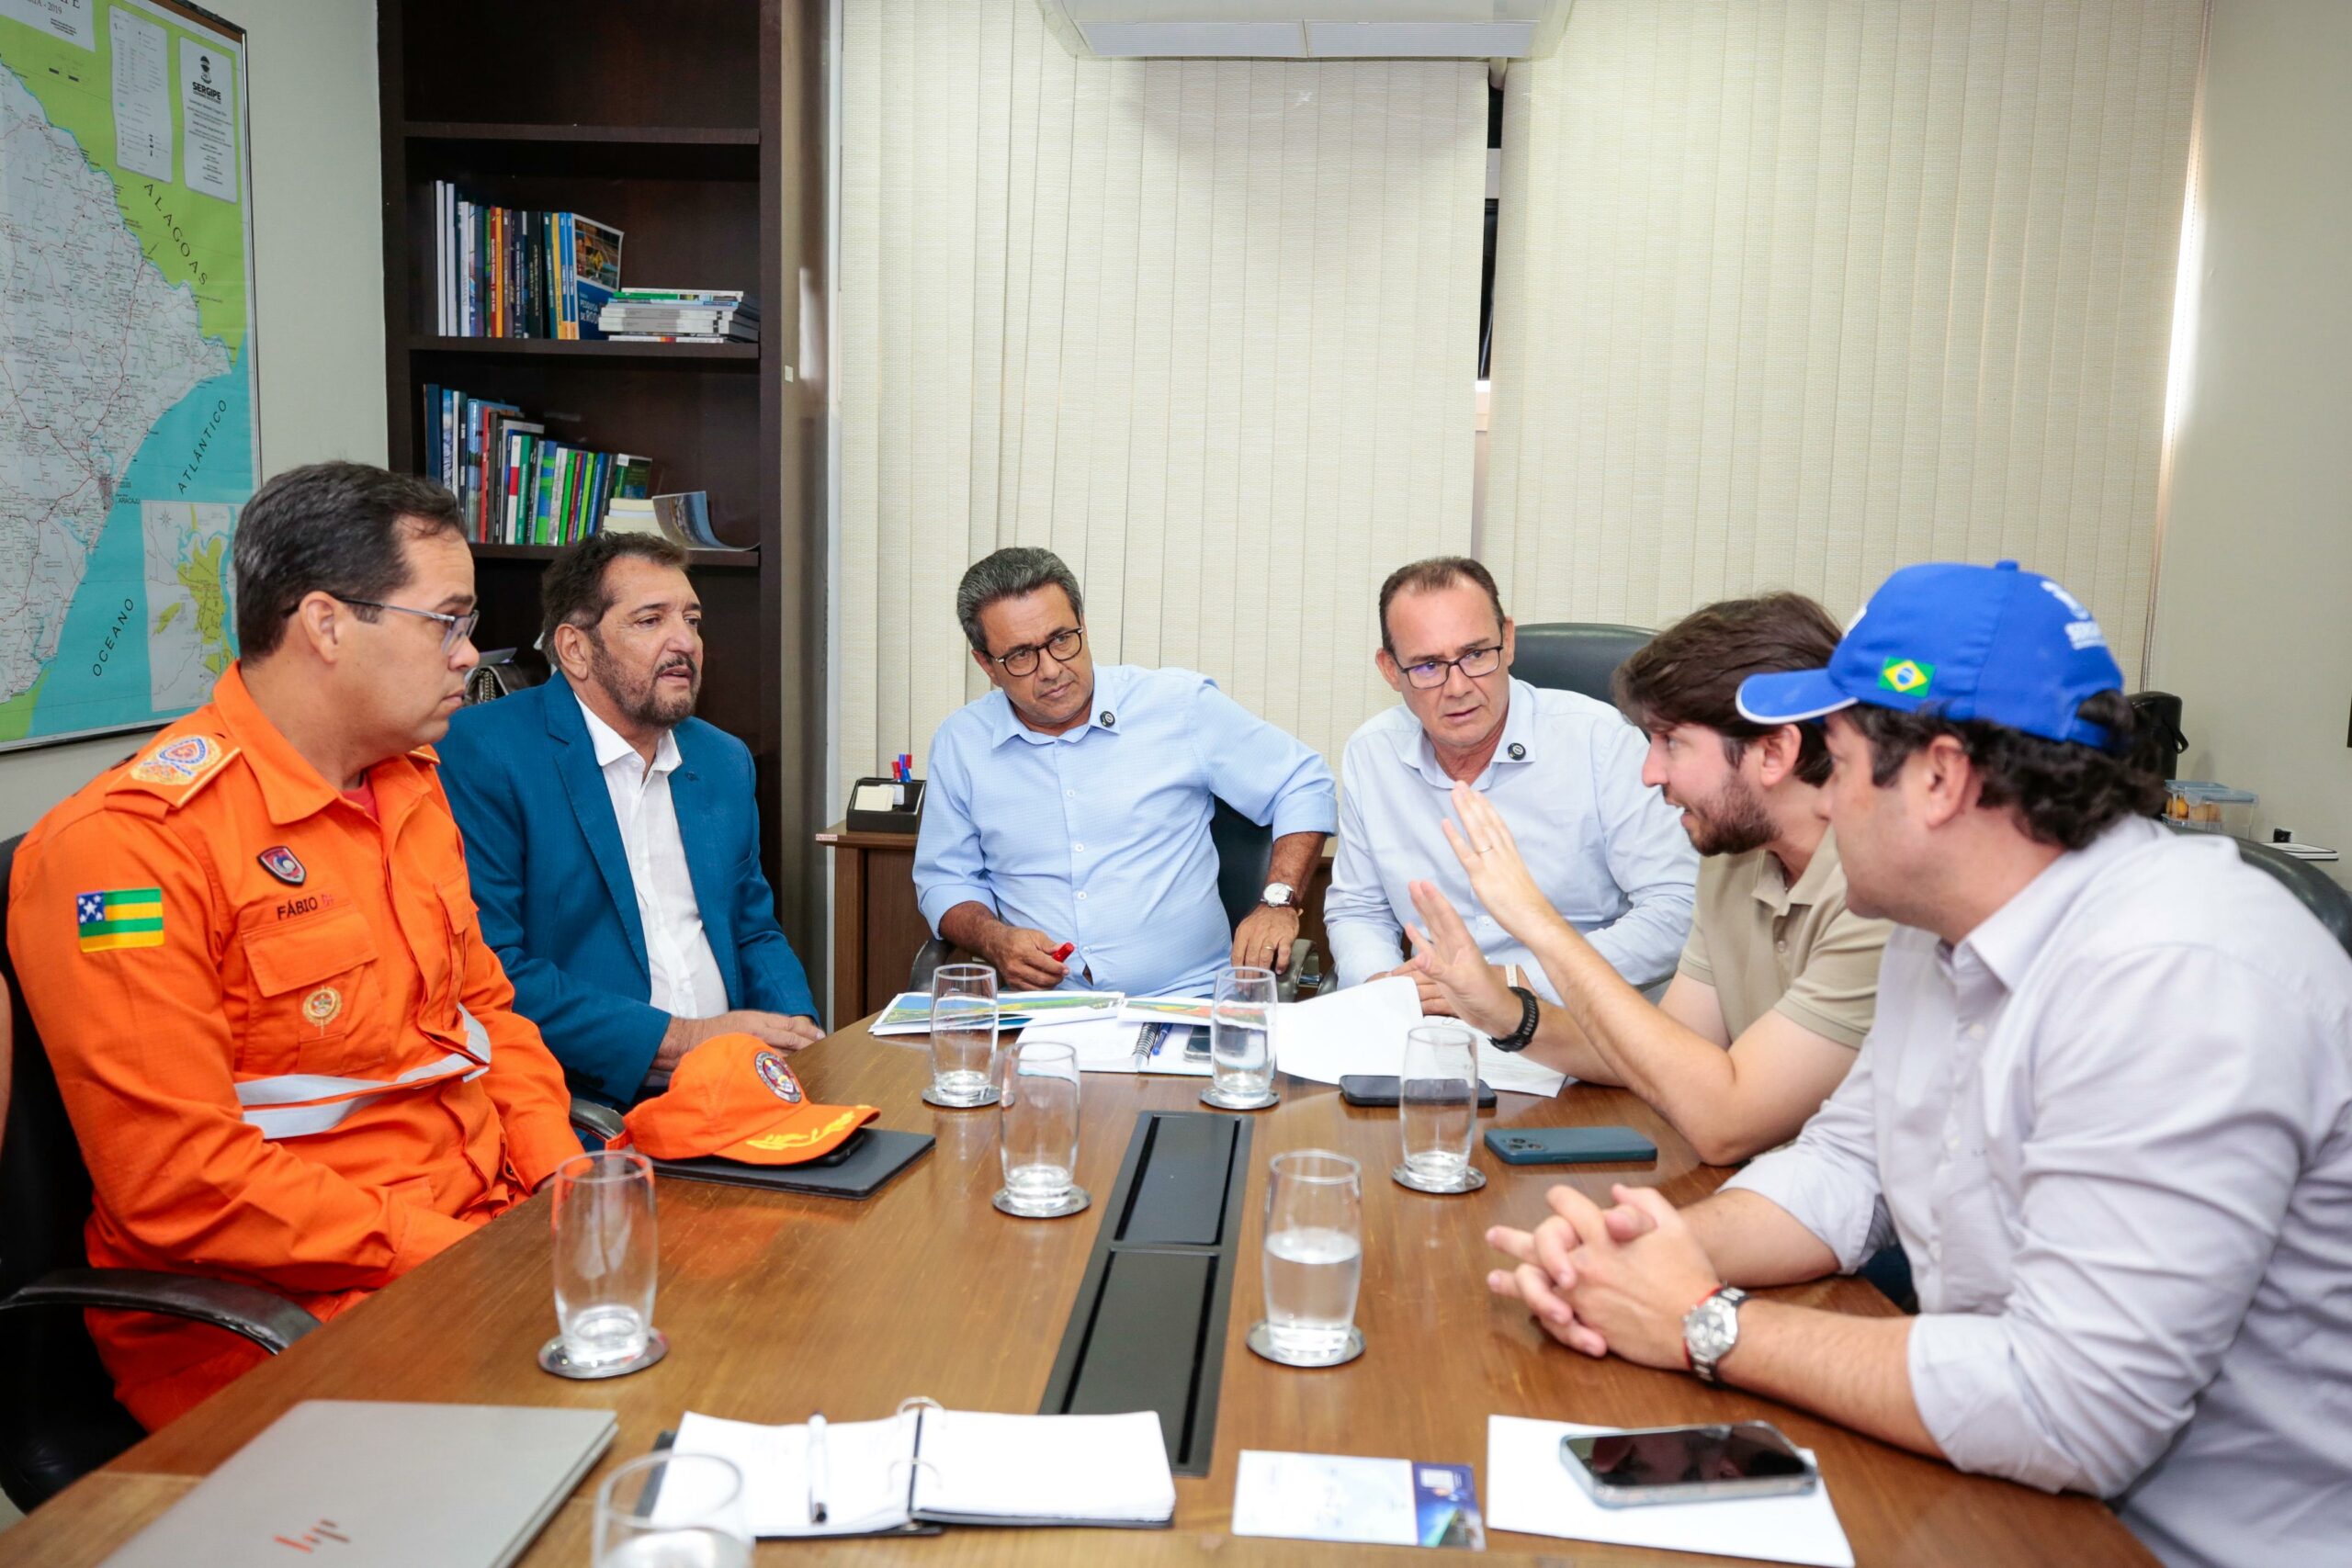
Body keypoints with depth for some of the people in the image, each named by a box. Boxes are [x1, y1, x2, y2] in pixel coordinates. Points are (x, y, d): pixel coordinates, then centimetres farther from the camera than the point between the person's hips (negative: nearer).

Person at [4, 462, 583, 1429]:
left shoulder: (411, 781, 13)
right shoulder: (127, 843, -14)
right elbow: (180, 1184, -18)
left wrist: (562, 1172, 2)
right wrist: (460, 1259, -19)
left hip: (490, 1231, 8)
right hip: (275, 1315, -8)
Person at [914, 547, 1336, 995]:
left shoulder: (1180, 705, 2)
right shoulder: (960, 744, 8)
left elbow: (1305, 784, 11)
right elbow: (944, 879, 17)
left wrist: (1278, 902, -3)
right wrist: (995, 940, -5)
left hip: (1186, 1002, 0)